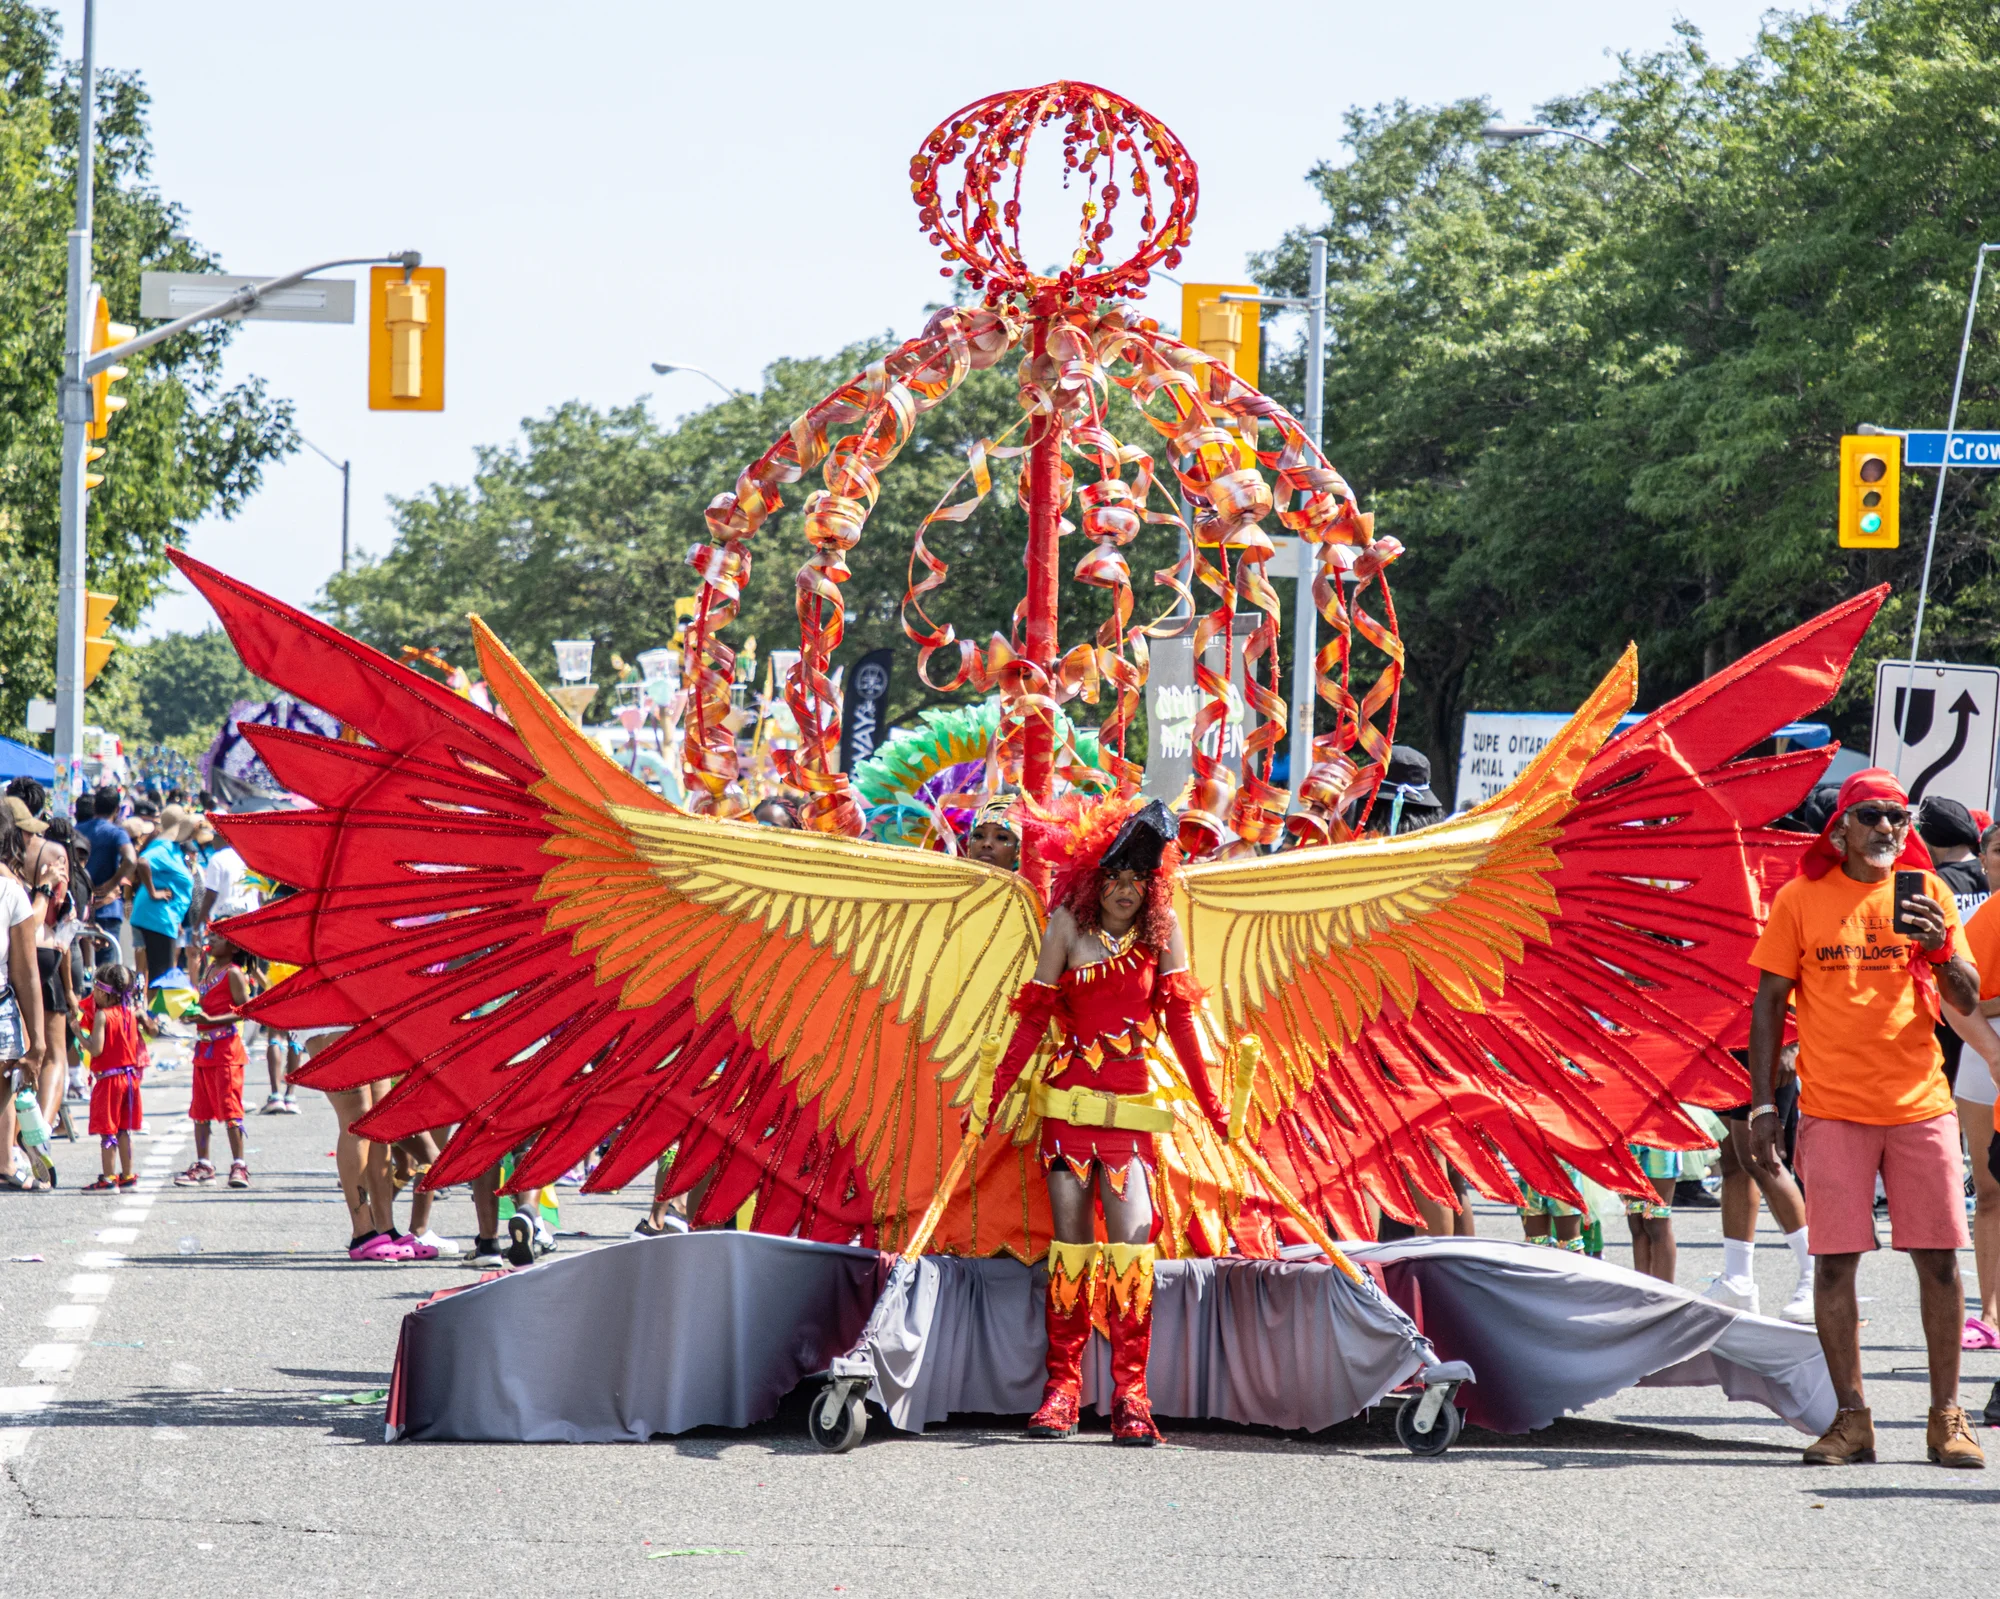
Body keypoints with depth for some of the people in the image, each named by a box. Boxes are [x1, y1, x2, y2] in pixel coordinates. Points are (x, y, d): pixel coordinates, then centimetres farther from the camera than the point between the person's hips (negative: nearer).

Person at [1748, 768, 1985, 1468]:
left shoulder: (1927, 893, 7)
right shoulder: (1800, 899, 4)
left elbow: (1967, 1002, 5)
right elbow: (1769, 1003, 5)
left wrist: (1937, 946, -15)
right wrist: (1763, 1104, -1)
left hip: (1919, 1102, 1)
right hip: (1833, 1108, -1)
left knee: (1938, 1259, -1)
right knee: (1834, 1261, -3)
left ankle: (1947, 1417, 7)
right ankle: (1851, 1418, 3)